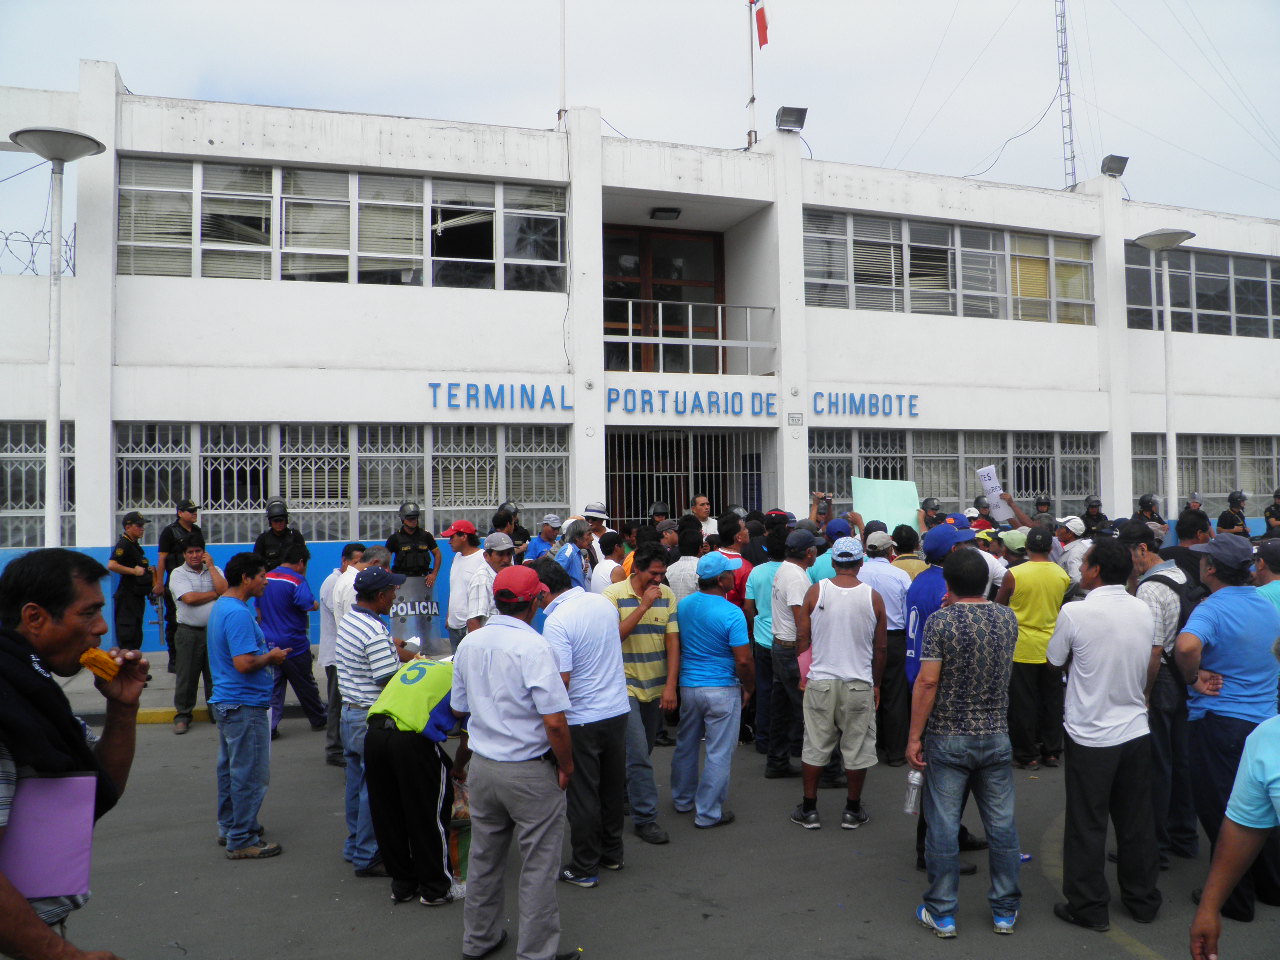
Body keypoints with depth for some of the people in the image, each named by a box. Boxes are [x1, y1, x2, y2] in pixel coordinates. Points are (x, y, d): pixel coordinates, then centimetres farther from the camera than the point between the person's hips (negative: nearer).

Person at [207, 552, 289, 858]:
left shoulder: (221, 606, 12)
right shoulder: (238, 613, -22)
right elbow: (244, 663, -28)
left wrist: (266, 653, 14)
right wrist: (272, 657, -12)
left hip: (226, 702, 11)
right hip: (245, 706, -11)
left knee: (230, 769, 20)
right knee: (250, 775, -1)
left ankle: (229, 828, 32)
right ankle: (242, 841, 7)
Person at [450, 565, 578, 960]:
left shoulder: (469, 644, 2)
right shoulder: (534, 647, -20)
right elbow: (554, 721, -23)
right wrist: (566, 766, -8)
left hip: (482, 767, 7)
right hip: (530, 772, -7)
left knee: (484, 857, 21)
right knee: (538, 866, 7)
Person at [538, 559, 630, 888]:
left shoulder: (556, 621, -22)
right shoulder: (603, 603, 1)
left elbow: (561, 679, -24)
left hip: (582, 719, -7)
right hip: (618, 709, 7)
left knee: (583, 795, 7)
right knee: (613, 786, 20)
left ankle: (584, 868, 19)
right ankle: (612, 853, 34)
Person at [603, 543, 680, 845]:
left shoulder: (666, 594, 0)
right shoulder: (614, 594, -10)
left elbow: (673, 641, -1)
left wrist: (671, 685, -8)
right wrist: (643, 606, -23)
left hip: (657, 687, 5)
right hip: (626, 686, -4)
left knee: (642, 751, 17)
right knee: (638, 755, -7)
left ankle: (622, 795, 38)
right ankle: (646, 818, 3)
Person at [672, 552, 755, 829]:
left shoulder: (683, 605, -1)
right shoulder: (731, 613, -19)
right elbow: (743, 660, -19)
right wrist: (748, 688, -2)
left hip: (687, 685, 6)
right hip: (722, 690, -6)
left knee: (686, 745, 21)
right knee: (719, 753, 6)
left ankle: (682, 800, 36)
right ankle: (708, 813, 12)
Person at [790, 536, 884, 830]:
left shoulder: (815, 592, -6)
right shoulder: (873, 596, -5)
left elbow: (802, 640, -3)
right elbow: (880, 648, 2)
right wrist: (877, 685, 15)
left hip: (821, 682, 0)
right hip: (859, 684, 0)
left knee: (814, 746, 10)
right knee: (857, 749, 12)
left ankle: (808, 809, 19)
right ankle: (853, 811, 22)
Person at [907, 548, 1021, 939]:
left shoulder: (940, 621, -14)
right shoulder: (1008, 619, 0)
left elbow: (927, 681, -16)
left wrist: (914, 737, -11)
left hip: (947, 739, -4)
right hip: (996, 737, 4)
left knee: (943, 827, 5)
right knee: (1001, 825, 13)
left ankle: (942, 913, 14)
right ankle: (1005, 910, 25)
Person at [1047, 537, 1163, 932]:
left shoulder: (1074, 612, -18)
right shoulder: (1144, 610, -1)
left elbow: (1055, 660, -4)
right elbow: (1153, 669, 9)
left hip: (1090, 736, -5)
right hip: (1137, 731, 5)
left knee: (1087, 825, 7)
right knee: (1136, 822, 18)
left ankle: (1088, 908, 17)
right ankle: (1143, 901, 32)